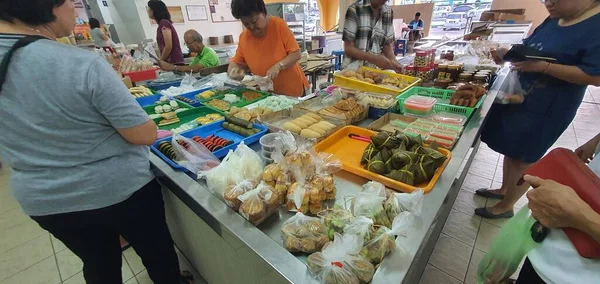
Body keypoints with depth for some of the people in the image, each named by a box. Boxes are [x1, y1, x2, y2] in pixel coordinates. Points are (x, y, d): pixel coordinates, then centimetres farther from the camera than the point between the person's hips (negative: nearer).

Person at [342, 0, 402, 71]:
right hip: (352, 70, -4)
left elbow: (387, 46, 10)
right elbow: (348, 48, -11)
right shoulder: (355, 9, -8)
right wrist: (375, 58, -22)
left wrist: (393, 62, -10)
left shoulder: (388, 12, 6)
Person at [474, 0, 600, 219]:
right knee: (510, 149, 17)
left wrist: (543, 67, -28)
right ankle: (503, 189, 37)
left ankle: (506, 207, 21)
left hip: (547, 109, -8)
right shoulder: (554, 20, 8)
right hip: (520, 97, 8)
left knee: (523, 158, 4)